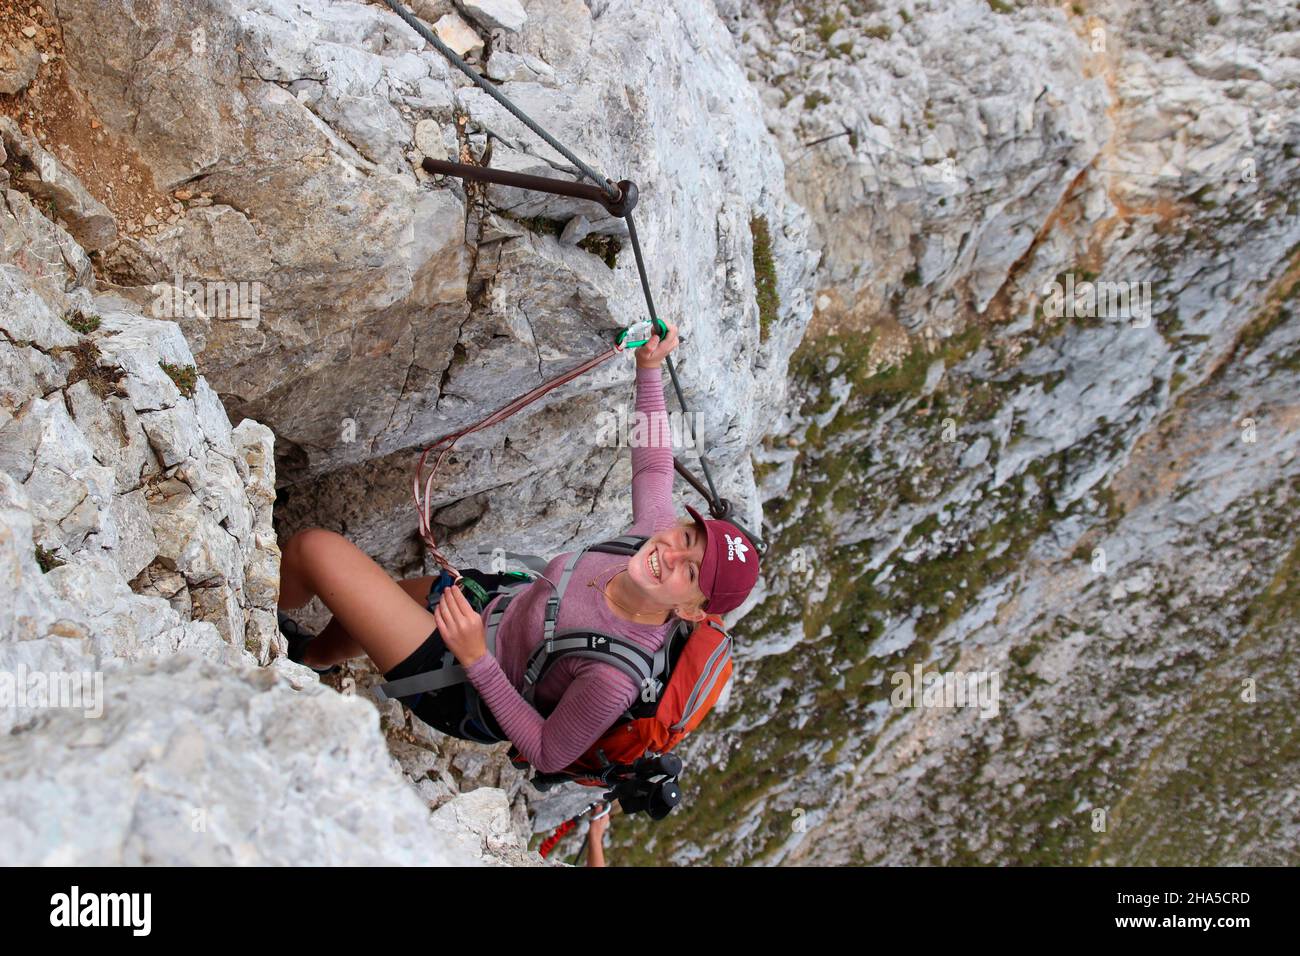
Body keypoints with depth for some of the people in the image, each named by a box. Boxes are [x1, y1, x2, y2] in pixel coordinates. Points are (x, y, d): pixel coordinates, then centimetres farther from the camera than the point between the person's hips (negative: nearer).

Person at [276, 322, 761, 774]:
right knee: (372, 601, 31)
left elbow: (548, 757, -24)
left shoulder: (616, 675, -37)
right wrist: (649, 367, -5)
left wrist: (477, 660, -32)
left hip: (463, 694, -7)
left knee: (314, 547, -11)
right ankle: (309, 656, 66)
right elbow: (653, 461, 2)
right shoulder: (656, 527, -20)